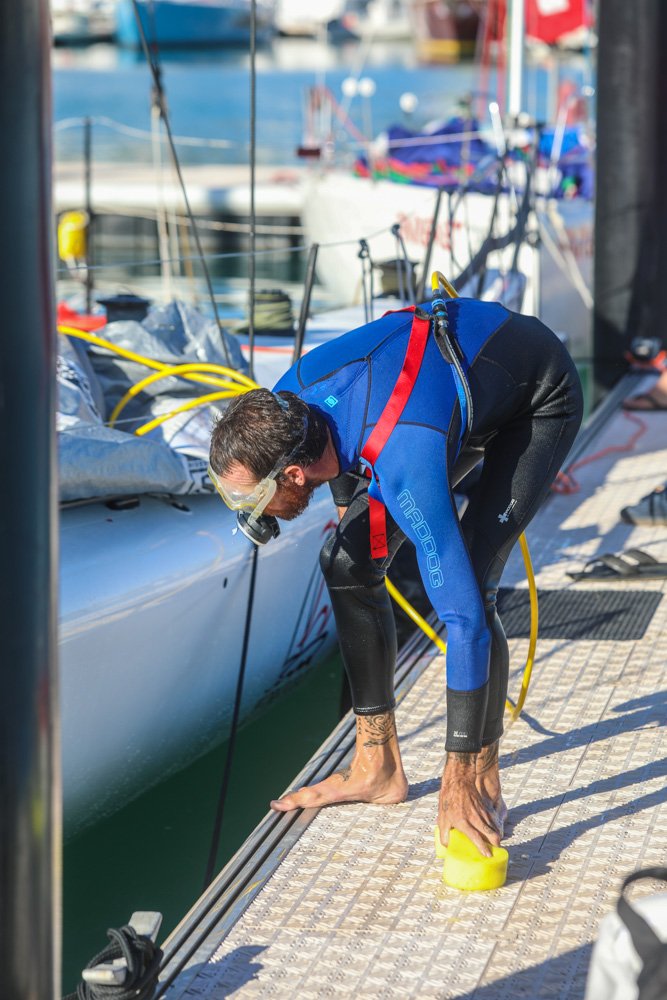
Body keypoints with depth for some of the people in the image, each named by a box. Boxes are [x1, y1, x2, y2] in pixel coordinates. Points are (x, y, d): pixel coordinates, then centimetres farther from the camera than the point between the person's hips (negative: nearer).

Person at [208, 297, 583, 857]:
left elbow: (463, 618, -41)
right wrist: (348, 502, 23)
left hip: (541, 403, -8)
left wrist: (458, 783, -37)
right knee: (349, 562, -1)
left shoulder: (404, 472, -43)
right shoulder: (289, 399, -22)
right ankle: (378, 768, 10)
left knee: (468, 588, -24)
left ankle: (483, 787, -6)